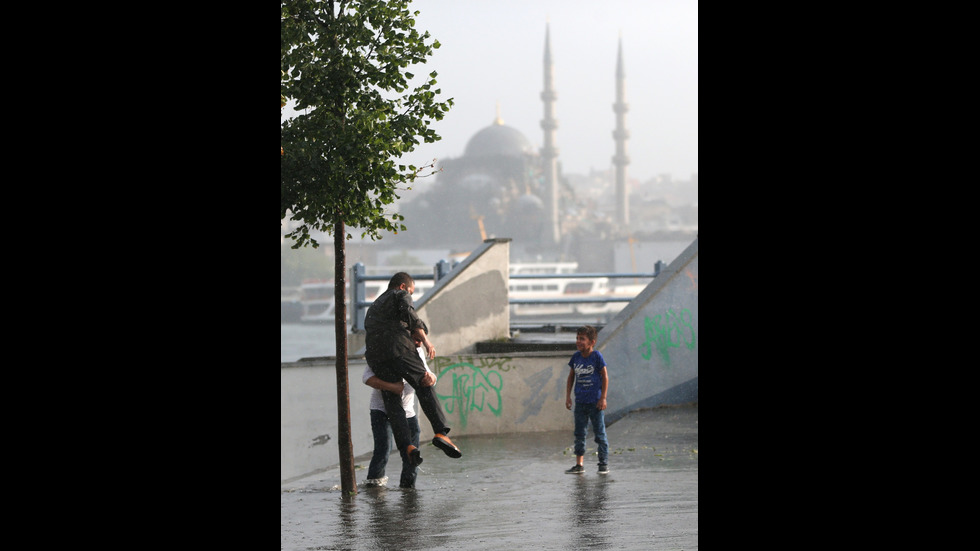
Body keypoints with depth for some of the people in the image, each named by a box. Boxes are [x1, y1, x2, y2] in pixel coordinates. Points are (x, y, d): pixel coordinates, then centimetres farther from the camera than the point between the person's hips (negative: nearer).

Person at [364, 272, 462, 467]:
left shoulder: (373, 308, 38)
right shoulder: (401, 295, 16)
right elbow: (408, 313, -5)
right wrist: (425, 339, -6)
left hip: (375, 357, 5)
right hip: (398, 348, -5)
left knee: (392, 402, 1)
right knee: (425, 387, -4)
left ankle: (406, 446, -17)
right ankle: (441, 433, -22)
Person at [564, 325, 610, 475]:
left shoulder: (597, 356, -10)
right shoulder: (576, 357, 4)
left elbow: (605, 377, -7)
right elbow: (571, 377, 14)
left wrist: (603, 398, -9)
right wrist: (568, 396, 9)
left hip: (595, 402, -5)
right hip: (580, 402, 5)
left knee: (599, 433, 1)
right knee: (579, 434, 7)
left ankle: (604, 464, 9)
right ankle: (579, 465, 12)